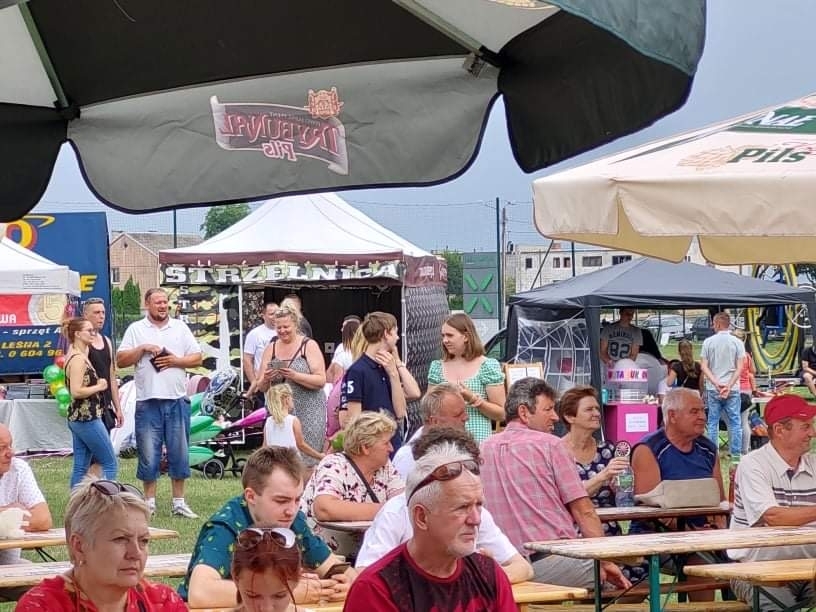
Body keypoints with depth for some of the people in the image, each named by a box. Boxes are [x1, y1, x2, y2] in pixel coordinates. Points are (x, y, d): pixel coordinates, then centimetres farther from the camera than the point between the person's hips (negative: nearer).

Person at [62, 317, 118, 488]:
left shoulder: (76, 356, 14)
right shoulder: (78, 359, -17)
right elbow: (76, 391, -25)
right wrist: (99, 387, -12)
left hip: (77, 418, 10)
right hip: (87, 418, -10)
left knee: (81, 467, 9)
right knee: (110, 464, -4)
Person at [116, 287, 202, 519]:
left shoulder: (180, 328, 10)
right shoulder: (136, 329, 6)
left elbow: (197, 358, 8)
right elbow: (120, 361, 1)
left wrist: (176, 361, -8)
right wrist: (143, 349, -11)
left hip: (177, 400, 1)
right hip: (148, 401, -1)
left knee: (179, 453, 4)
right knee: (148, 454, 2)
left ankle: (179, 503, 11)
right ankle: (149, 503, 10)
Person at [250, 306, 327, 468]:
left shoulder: (309, 346, -1)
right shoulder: (271, 348, 11)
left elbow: (321, 380, -9)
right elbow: (261, 387, 13)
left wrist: (294, 375, -21)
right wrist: (265, 379, -10)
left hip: (308, 412, -4)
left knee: (306, 460, -7)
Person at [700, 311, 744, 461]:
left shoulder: (708, 342, 0)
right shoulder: (737, 343, -1)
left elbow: (704, 366, -4)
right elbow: (740, 368, -7)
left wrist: (716, 383, -10)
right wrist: (729, 386, -10)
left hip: (713, 389, 0)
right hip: (732, 389, 0)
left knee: (713, 422, 7)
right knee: (734, 422, 5)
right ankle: (736, 455, 4)